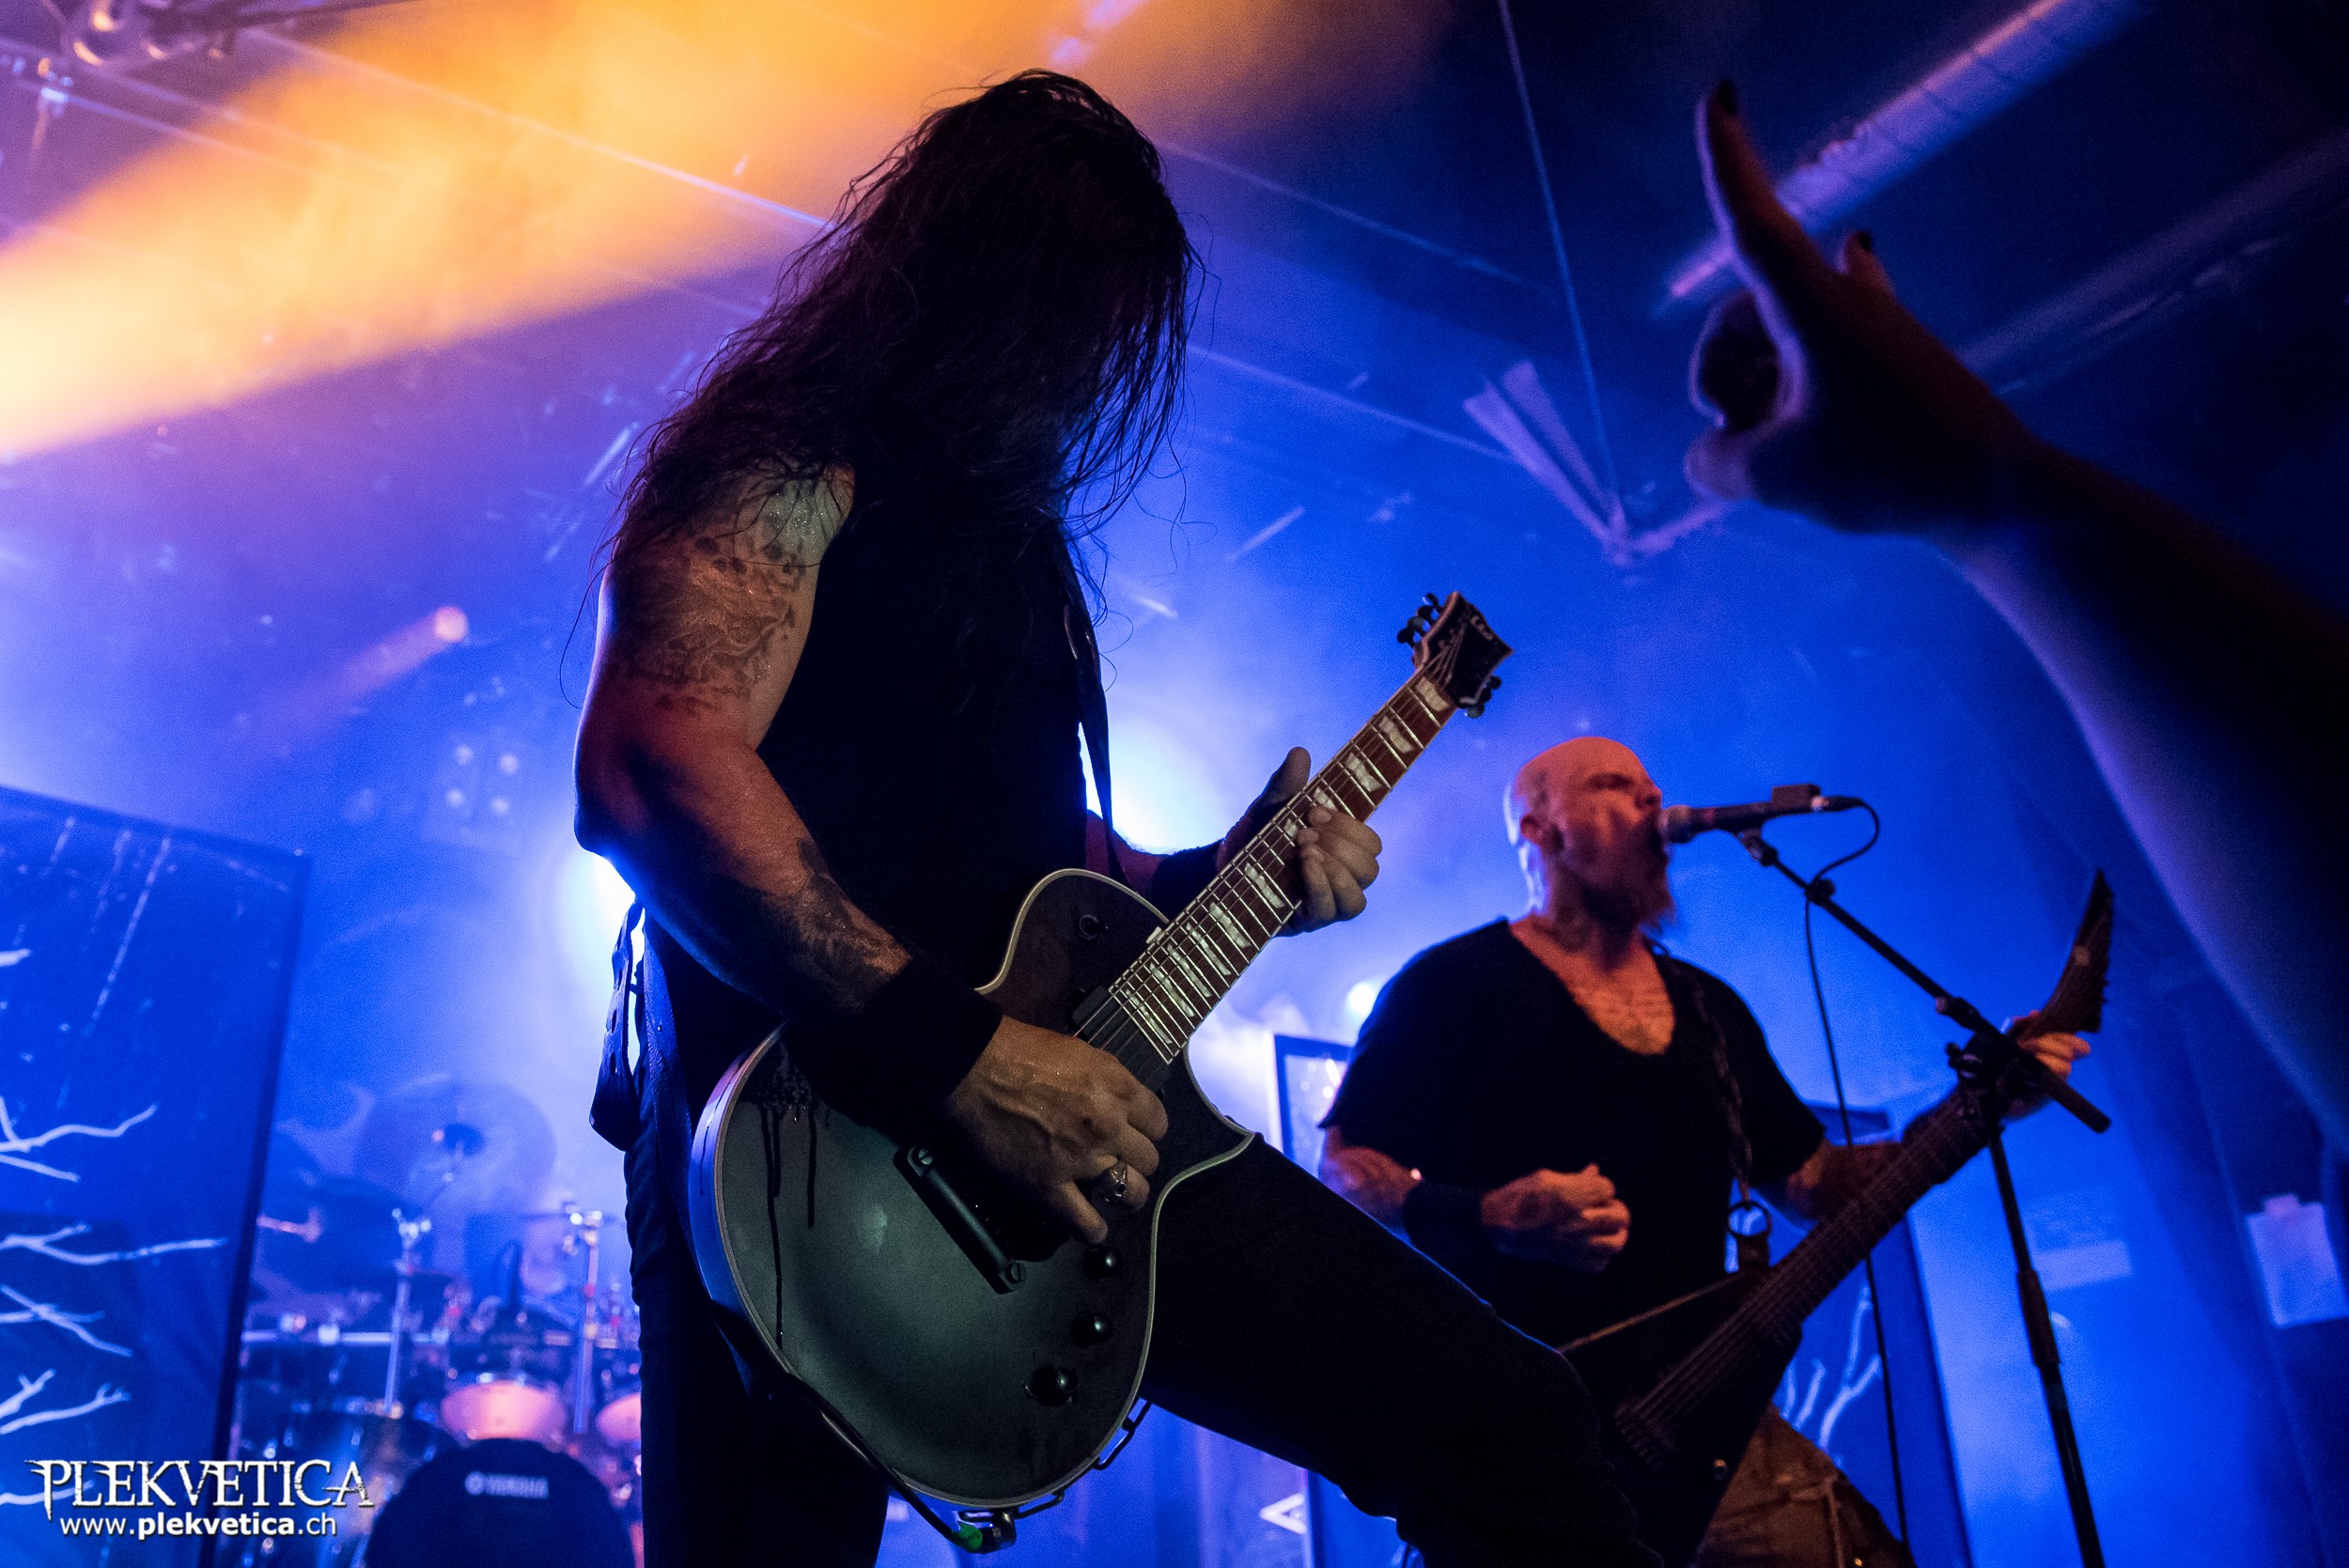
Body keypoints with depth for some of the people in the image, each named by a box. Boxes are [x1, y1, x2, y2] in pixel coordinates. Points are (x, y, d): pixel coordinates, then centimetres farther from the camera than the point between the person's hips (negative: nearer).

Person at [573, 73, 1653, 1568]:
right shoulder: (787, 453, -4)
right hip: (804, 1132, -7)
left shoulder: (1012, 530, 24)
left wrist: (1214, 877, 12)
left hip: (1073, 1124, 7)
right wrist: (952, 1051, -25)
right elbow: (649, 769, -22)